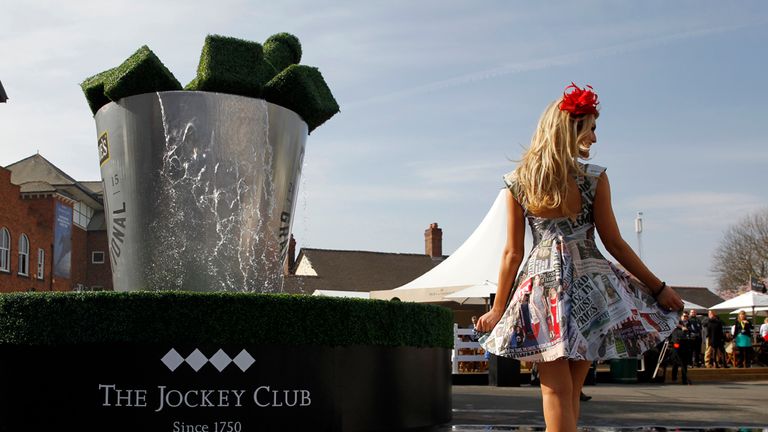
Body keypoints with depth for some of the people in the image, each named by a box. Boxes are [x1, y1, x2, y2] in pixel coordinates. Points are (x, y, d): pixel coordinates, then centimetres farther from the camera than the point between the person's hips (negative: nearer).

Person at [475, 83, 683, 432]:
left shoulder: (517, 183, 0)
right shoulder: (593, 179, -5)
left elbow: (512, 253, 1)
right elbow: (615, 244, -2)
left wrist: (498, 309, 9)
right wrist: (658, 288, 7)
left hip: (541, 282, 1)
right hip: (588, 284, 0)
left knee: (556, 391, 4)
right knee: (572, 390, 12)